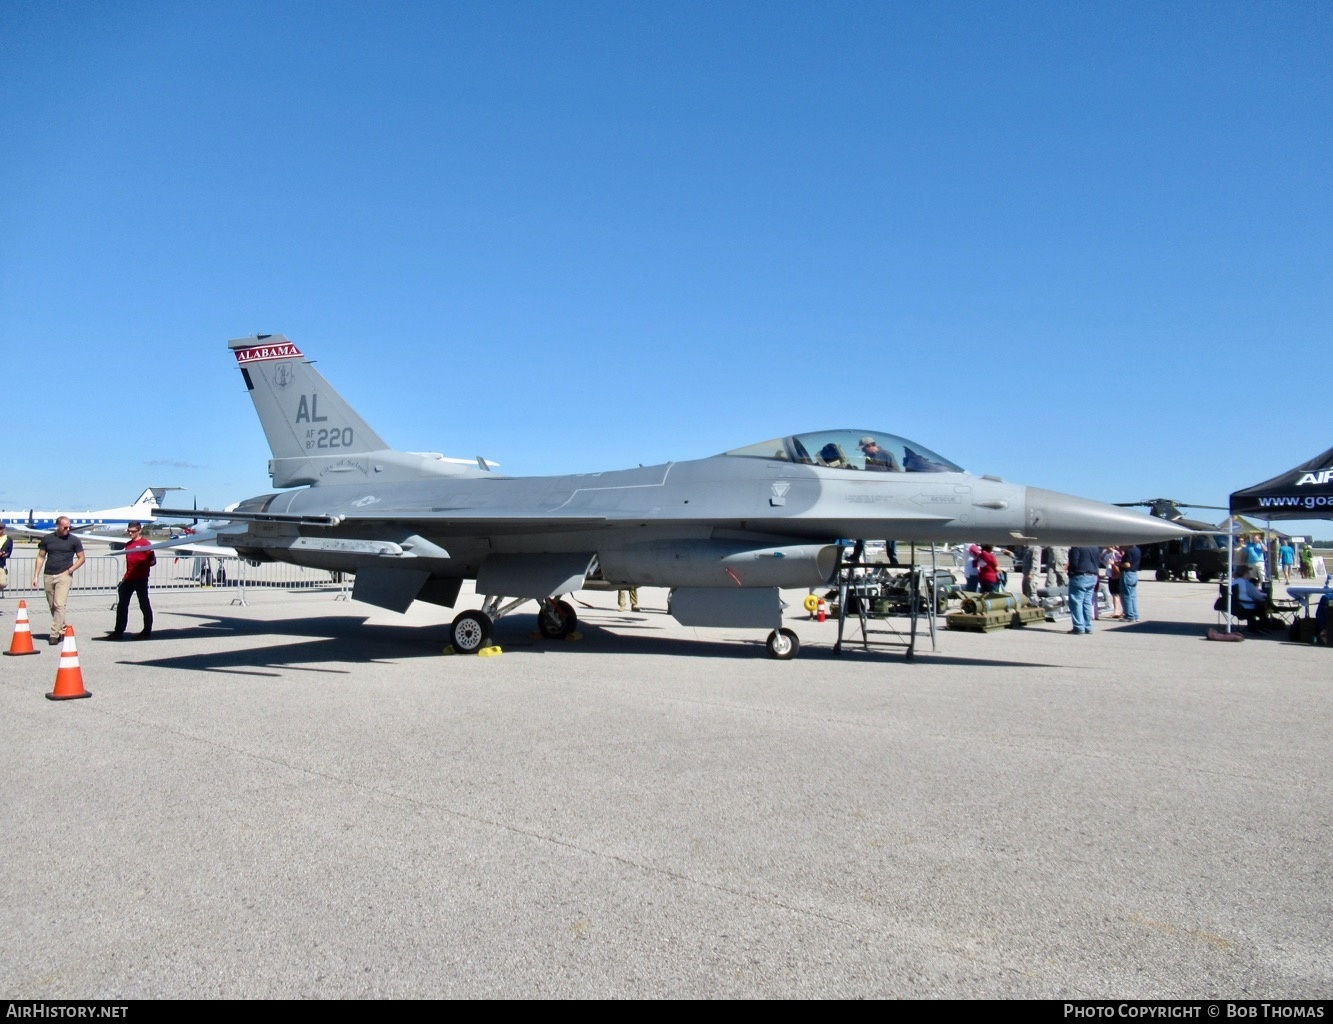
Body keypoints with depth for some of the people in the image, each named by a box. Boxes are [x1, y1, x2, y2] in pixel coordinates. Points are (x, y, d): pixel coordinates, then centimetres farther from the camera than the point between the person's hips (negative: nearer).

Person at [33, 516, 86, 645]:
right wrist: (36, 576, 8)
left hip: (64, 575, -4)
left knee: (59, 605, -14)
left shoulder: (74, 540, 1)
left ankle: (55, 634, -12)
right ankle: (62, 629, 22)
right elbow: (41, 557, 13)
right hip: (48, 576, 4)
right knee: (52, 606, 9)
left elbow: (81, 558, 6)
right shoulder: (47, 539, 8)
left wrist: (70, 570, -8)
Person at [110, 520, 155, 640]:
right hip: (129, 579, 7)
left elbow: (153, 561, -8)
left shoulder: (145, 543, -5)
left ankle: (147, 631, 10)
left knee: (144, 605, 2)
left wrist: (143, 565, -22)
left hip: (141, 579, -7)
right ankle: (119, 632, 11)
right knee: (122, 605, 6)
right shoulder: (128, 545, 17)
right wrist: (123, 579, 21)